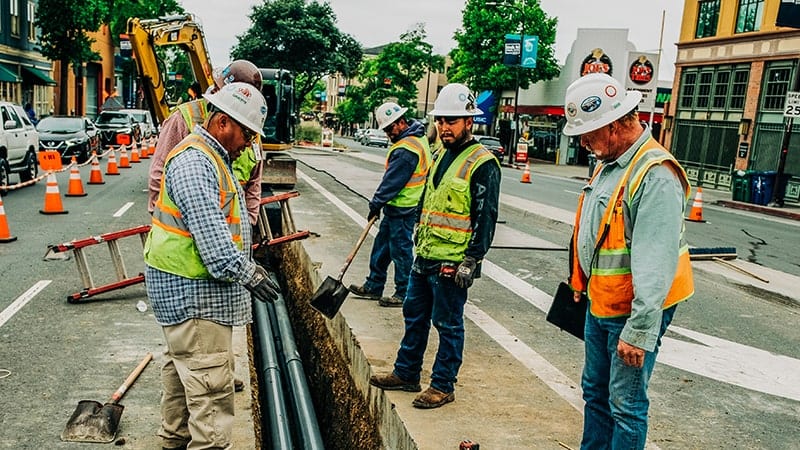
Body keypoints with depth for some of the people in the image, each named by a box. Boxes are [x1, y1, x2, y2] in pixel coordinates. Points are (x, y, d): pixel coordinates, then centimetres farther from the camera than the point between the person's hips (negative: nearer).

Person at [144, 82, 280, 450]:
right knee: (210, 379, -6)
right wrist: (248, 274, -21)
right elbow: (210, 234, -26)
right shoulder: (193, 163, -21)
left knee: (181, 366, 22)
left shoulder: (213, 157, 14)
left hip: (188, 285, 11)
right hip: (191, 289, -11)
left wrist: (247, 264, 20)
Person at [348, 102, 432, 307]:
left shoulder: (405, 150, -23)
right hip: (396, 207, 11)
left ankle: (403, 294, 11)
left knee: (401, 250, -1)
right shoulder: (418, 137, 11)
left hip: (402, 210, -11)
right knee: (382, 245, 17)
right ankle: (374, 286, 27)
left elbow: (392, 181, -19)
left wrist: (376, 203, -10)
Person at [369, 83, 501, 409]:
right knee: (414, 316, 18)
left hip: (452, 264, -9)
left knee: (448, 325, 4)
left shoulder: (482, 163, -14)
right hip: (424, 257, 9)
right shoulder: (443, 155, 12)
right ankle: (406, 373, 32)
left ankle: (443, 385, 19)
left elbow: (486, 218, -16)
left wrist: (471, 261, -18)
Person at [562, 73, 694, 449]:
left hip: (632, 313, -9)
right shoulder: (608, 163, 8)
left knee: (626, 406, 2)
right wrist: (582, 283, 21)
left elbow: (655, 265, -27)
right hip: (599, 304, 9)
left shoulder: (656, 175, -23)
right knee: (595, 393, 20)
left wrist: (639, 330, -27)